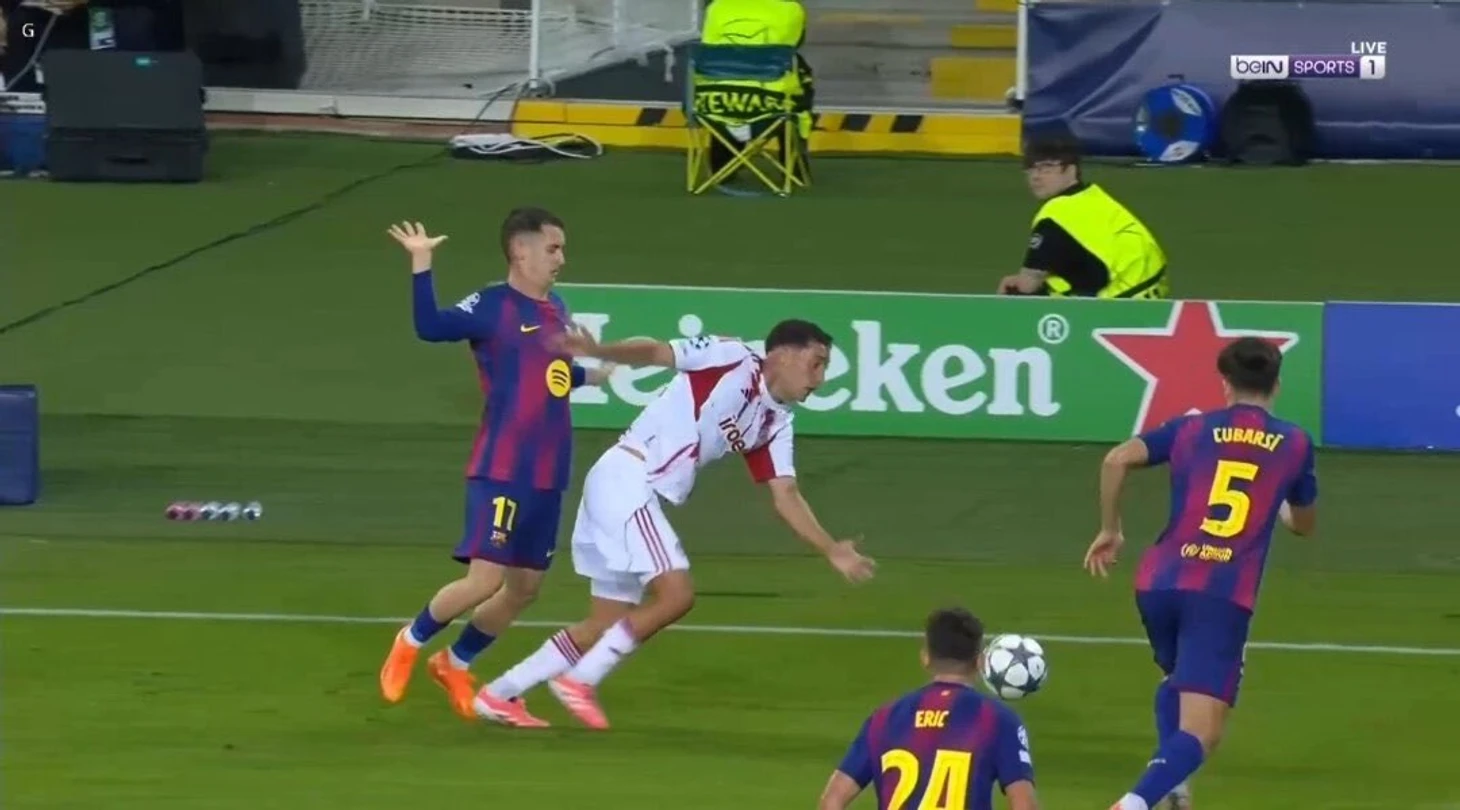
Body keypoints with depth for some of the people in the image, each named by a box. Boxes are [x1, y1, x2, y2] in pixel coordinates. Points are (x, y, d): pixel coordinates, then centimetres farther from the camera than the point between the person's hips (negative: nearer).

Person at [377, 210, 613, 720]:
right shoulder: (493, 306, -10)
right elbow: (431, 326, -25)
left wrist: (593, 375, 36)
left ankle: (455, 664, 29)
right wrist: (421, 265, -32)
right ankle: (409, 643, 12)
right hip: (502, 472, -8)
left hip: (547, 476, 8)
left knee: (525, 586, 11)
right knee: (485, 578, -12)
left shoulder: (555, 310, 12)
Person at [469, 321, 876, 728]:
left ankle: (500, 694, 18)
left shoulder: (775, 423, 13)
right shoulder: (733, 360, -8)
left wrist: (833, 551, 6)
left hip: (643, 496, 9)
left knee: (608, 625, 10)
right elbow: (655, 352, -13)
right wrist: (598, 351, -29)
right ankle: (579, 680, -6)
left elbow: (786, 496, 14)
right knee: (676, 594, -17)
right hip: (625, 477, -9)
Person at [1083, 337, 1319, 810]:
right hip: (1225, 595, -3)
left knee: (1179, 679, 35)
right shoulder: (1294, 444, 12)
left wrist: (1110, 531, 10)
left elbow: (1117, 460, -3)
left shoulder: (1193, 429, 11)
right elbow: (1304, 524, 26)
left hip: (1159, 582, 3)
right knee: (1200, 733, -9)